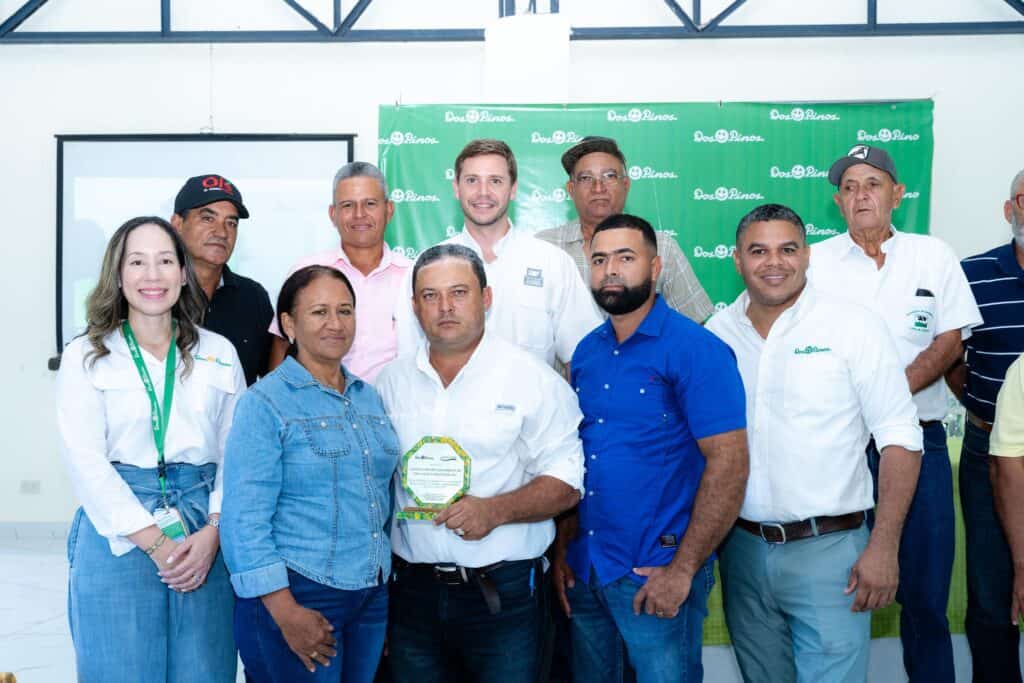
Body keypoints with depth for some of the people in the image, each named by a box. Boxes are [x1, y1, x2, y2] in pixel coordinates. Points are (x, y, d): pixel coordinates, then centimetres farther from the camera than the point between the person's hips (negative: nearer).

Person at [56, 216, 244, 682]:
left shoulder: (219, 354, 9)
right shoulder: (86, 357, 2)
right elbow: (86, 461, -6)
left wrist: (213, 533, -8)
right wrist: (154, 543, -13)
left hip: (205, 540, 2)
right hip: (118, 539, -2)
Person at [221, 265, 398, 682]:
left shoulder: (369, 398, 10)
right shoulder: (265, 403, -8)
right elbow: (245, 519, -14)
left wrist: (386, 578, 12)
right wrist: (286, 613, -19)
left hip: (371, 597, 6)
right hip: (296, 595, -6)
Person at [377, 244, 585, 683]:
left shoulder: (532, 379, -5)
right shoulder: (394, 381, 8)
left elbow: (566, 482, -7)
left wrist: (496, 510, -23)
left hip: (503, 592, -3)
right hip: (413, 590, 4)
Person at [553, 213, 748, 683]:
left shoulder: (697, 349, -12)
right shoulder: (586, 352, 7)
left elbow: (729, 463, -17)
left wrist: (683, 571, -18)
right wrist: (562, 546, 5)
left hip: (656, 573, -6)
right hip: (583, 568, 6)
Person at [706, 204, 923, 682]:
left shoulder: (855, 326, -6)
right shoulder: (716, 334, 3)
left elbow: (899, 439, -7)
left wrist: (883, 547, -13)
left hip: (828, 550, -3)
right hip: (742, 548, 4)